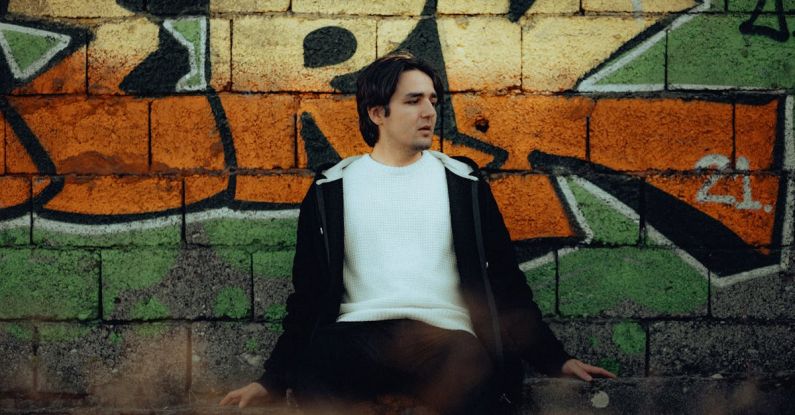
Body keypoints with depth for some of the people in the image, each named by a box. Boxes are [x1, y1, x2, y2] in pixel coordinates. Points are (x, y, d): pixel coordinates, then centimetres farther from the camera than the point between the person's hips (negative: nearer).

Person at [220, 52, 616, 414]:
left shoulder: (463, 183, 17)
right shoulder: (330, 190, 15)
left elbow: (504, 279, 19)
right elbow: (308, 292, 17)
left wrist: (553, 358, 13)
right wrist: (273, 378, 9)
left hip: (446, 337, 0)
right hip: (358, 337, 0)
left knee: (476, 375, -38)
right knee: (313, 374, -37)